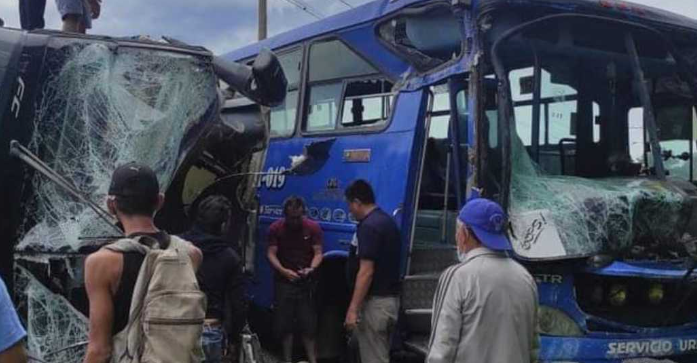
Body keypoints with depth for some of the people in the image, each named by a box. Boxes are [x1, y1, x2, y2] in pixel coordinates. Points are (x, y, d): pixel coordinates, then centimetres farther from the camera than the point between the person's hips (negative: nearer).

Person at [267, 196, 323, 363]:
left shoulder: (313, 228, -5)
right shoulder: (275, 228, -3)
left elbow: (318, 253, -4)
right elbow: (271, 254, -6)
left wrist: (311, 269, -24)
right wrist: (284, 271, -22)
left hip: (306, 282, -1)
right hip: (284, 282, 1)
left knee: (309, 324, 1)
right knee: (284, 324, 6)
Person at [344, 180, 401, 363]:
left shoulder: (368, 226, -17)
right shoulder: (388, 221, 12)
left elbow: (366, 272, -22)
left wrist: (353, 309, -21)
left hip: (375, 302, -9)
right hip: (391, 299, 9)